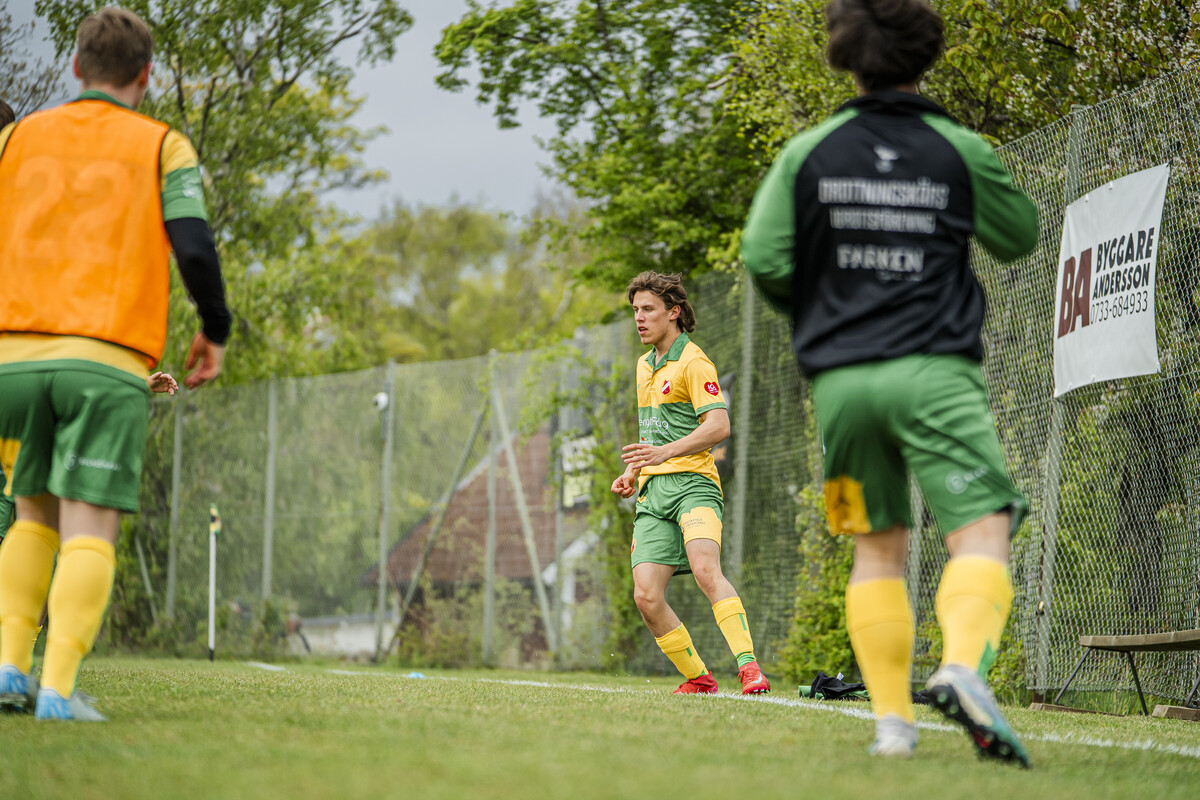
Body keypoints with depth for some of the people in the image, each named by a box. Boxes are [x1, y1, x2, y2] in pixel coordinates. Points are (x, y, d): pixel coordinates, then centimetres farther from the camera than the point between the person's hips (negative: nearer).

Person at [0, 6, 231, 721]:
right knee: (90, 529, -4)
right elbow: (194, 247, -4)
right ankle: (59, 688, -16)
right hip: (108, 361, -3)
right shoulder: (163, 147, 6)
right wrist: (216, 331, 11)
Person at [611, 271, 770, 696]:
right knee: (646, 597, -7)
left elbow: (718, 425, -16)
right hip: (653, 491, 7)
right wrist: (633, 474, 21)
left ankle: (748, 665, -35)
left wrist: (665, 453, -26)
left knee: (705, 569, -31)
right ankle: (697, 677, 7)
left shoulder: (693, 362, -4)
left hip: (691, 481, -7)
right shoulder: (645, 365, 23)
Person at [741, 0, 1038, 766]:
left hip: (841, 378, 3)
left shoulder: (809, 152, 4)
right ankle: (963, 665, -35)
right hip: (934, 372, -3)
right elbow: (1019, 237, 15)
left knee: (878, 549, 13)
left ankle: (892, 718, 5)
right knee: (981, 532, -8)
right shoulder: (960, 150, 2)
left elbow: (763, 258, 0)